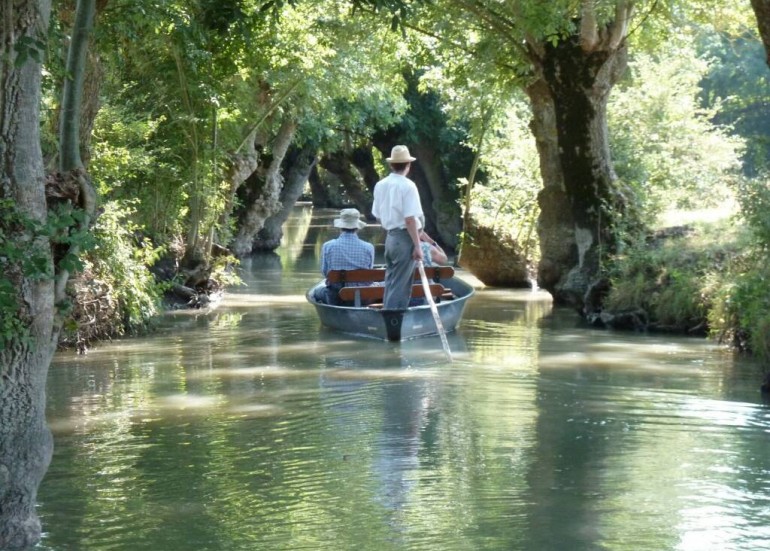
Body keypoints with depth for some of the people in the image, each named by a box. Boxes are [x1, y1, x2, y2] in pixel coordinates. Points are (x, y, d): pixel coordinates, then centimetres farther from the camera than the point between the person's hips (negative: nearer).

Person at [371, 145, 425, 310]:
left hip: (390, 238, 7)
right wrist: (417, 246, -15)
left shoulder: (380, 185, 8)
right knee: (400, 286, -4)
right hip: (405, 239, -7)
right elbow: (410, 219, -18)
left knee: (391, 282, 15)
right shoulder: (408, 186, -14)